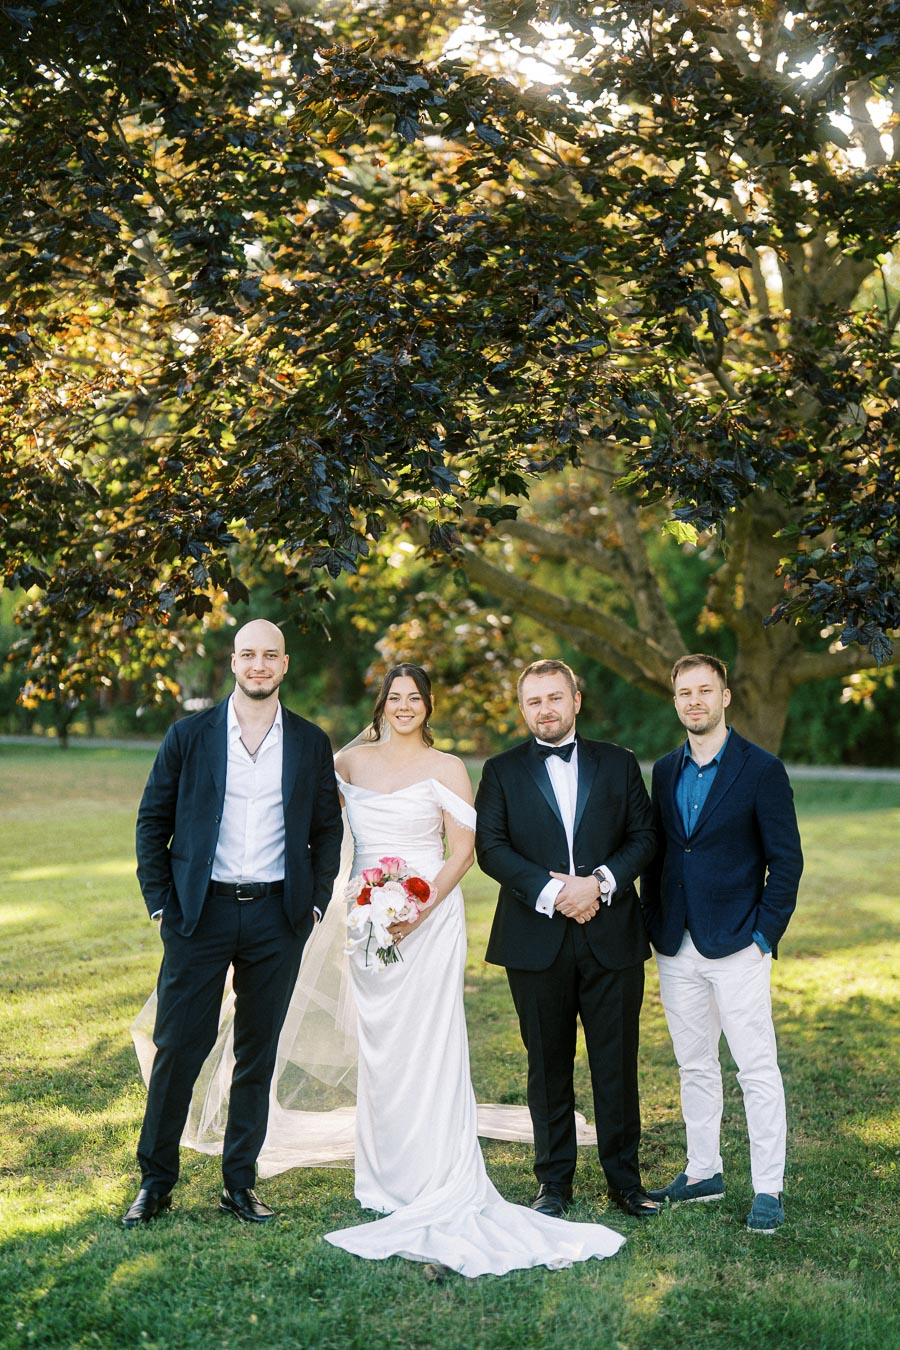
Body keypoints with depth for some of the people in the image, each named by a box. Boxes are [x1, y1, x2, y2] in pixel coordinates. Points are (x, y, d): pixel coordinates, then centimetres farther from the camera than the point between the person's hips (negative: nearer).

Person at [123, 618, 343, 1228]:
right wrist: (160, 901, -2)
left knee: (259, 1052, 9)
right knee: (178, 1046, 0)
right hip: (200, 913, -1)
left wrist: (315, 902, 2)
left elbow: (328, 829, 11)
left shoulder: (311, 743, 5)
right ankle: (156, 1180, 16)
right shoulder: (190, 735, 1)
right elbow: (153, 819, 4)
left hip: (279, 918, 2)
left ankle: (240, 1182, 21)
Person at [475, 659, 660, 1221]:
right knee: (548, 1065, 7)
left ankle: (624, 1178, 17)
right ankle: (554, 1181, 19)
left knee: (618, 1064, 4)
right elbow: (491, 847, -4)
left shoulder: (618, 764, 10)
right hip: (537, 942, 0)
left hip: (612, 938, 1)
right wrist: (550, 890, -16)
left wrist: (601, 881, -13)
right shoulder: (502, 772, 6)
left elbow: (644, 836, 4)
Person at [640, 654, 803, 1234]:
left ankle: (769, 1190, 6)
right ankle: (704, 1171, 26)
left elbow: (786, 861, -6)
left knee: (758, 1070, -2)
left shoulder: (762, 769, -6)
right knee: (695, 1067, 14)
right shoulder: (665, 771, 11)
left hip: (736, 947, -5)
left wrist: (765, 936, -11)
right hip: (677, 948, 5)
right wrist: (656, 928, 7)